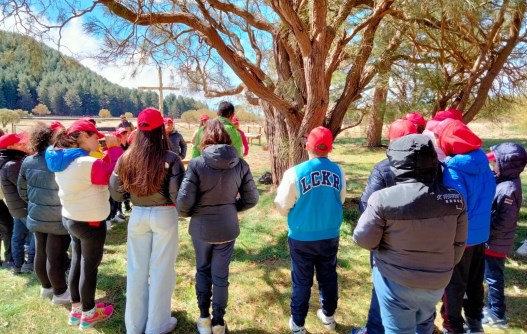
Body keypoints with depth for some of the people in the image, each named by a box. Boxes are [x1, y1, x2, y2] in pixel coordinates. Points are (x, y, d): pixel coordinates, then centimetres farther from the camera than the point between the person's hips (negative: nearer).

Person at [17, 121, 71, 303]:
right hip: (57, 218, -7)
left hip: (36, 215, 7)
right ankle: (60, 293, 18)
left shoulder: (28, 162, 2)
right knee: (55, 256, 4)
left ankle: (46, 287, 36)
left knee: (41, 253, 18)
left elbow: (22, 189, 13)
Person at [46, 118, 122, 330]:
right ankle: (88, 314, 25)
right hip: (91, 222, -9)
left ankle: (76, 309, 36)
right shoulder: (87, 163, -28)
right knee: (90, 267, 7)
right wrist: (114, 148, -17)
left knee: (77, 263, 20)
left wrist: (108, 153, 1)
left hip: (71, 218, 9)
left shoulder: (62, 160, 2)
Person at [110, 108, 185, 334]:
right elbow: (176, 196, -19)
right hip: (164, 215, -3)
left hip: (138, 215, 4)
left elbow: (116, 193, 4)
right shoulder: (170, 158, -14)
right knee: (161, 269, 11)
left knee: (136, 269, 17)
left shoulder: (126, 158, -2)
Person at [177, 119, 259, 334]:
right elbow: (251, 199, -2)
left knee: (202, 271, 22)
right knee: (221, 276, 15)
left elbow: (183, 201, -18)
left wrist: (186, 214, 4)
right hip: (228, 228, 2)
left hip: (201, 228, -1)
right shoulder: (240, 164, -8)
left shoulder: (197, 164, -17)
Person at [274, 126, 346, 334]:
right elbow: (340, 201, 7)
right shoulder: (338, 172, -8)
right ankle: (328, 316, 40)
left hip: (302, 238, -3)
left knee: (302, 281, 13)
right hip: (330, 236, 3)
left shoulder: (295, 173, -19)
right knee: (328, 277, 21)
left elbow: (282, 207, -10)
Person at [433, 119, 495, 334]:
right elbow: (486, 197, 10)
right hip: (481, 233, 7)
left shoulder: (453, 171, -26)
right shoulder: (482, 163, -2)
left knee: (454, 284, 9)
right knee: (475, 279, 22)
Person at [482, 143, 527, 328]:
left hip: (496, 243, -9)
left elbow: (503, 222, -26)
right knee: (491, 276, 21)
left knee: (493, 278, 7)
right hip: (492, 241, 9)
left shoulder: (508, 189, -26)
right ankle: (492, 307, 36)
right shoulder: (504, 181, 3)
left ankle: (497, 315, 22)